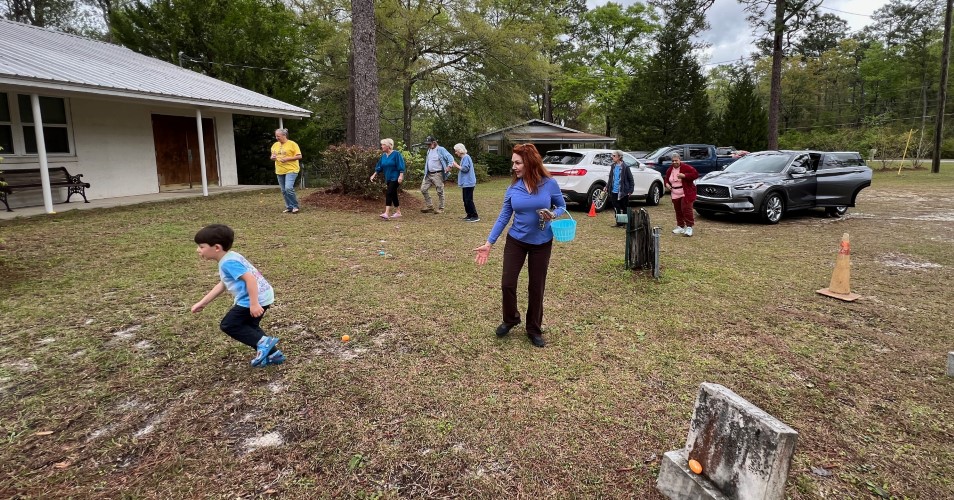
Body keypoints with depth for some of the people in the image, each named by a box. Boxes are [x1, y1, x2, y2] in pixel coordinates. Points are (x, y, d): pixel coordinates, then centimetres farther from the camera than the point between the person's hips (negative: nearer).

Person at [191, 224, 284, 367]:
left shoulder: (228, 262, -17)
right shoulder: (229, 259, 16)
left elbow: (250, 279, -26)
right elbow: (222, 285, 25)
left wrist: (254, 304, -29)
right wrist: (203, 303, 27)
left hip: (256, 299, -11)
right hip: (263, 296, 11)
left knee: (228, 325, 3)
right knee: (248, 326, 27)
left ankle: (263, 342, -5)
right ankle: (272, 353, 23)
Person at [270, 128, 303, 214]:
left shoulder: (292, 144, -6)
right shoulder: (275, 145, 12)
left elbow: (299, 156, -9)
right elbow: (272, 156, 23)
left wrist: (287, 158, -18)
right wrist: (272, 157, -1)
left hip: (291, 170, -6)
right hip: (280, 171, 7)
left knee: (288, 188, -20)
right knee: (284, 191, 8)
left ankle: (295, 206, -6)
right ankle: (289, 207, 19)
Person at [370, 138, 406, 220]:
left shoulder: (396, 154, -10)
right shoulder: (383, 156, 11)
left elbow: (401, 167, -14)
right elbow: (379, 167, 17)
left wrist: (401, 176, -23)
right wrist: (374, 175, 12)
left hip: (395, 178, -8)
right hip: (388, 178, 8)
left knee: (389, 194, -17)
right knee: (393, 195, 13)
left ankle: (387, 213, -24)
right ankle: (398, 212, 23)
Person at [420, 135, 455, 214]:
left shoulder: (440, 150, -10)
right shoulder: (429, 150, 14)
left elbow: (450, 158, -14)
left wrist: (449, 166, -28)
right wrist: (426, 172, 16)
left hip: (437, 174, -8)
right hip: (428, 174, 8)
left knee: (440, 192, 1)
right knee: (423, 189, 4)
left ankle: (441, 209, 11)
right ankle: (429, 207, 13)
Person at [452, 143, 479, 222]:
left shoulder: (466, 157, -13)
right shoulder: (464, 158, 17)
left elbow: (465, 169, -20)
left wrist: (457, 165, -10)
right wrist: (457, 166, 10)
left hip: (468, 183, -11)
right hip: (466, 183, 11)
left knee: (469, 200, -10)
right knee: (466, 200, 13)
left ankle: (475, 216, -7)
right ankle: (469, 215, 20)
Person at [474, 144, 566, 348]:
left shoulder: (550, 184, -12)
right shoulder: (513, 188, -7)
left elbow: (562, 206, 2)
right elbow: (503, 217, -2)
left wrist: (553, 215, -22)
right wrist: (489, 243, -6)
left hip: (542, 243, -1)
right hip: (515, 241, 1)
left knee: (536, 287, 9)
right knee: (507, 283, -1)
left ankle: (534, 329, 28)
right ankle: (510, 319, 27)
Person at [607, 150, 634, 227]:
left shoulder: (625, 167, -10)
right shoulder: (613, 166, 7)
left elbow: (631, 179, -6)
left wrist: (630, 190, -9)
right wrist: (607, 186, 9)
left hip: (623, 192, -5)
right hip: (614, 191, 5)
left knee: (624, 208, 6)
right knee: (616, 208, 10)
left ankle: (625, 223, 16)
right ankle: (618, 222, 20)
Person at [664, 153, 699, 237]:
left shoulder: (686, 167, -10)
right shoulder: (670, 169, 8)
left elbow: (695, 174, -15)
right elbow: (666, 178, 24)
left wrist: (684, 175, -24)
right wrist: (666, 183, 2)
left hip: (686, 194, -6)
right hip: (675, 194, 6)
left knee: (686, 209, -13)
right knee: (678, 211, 10)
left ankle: (689, 227, -6)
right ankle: (680, 227, 21)